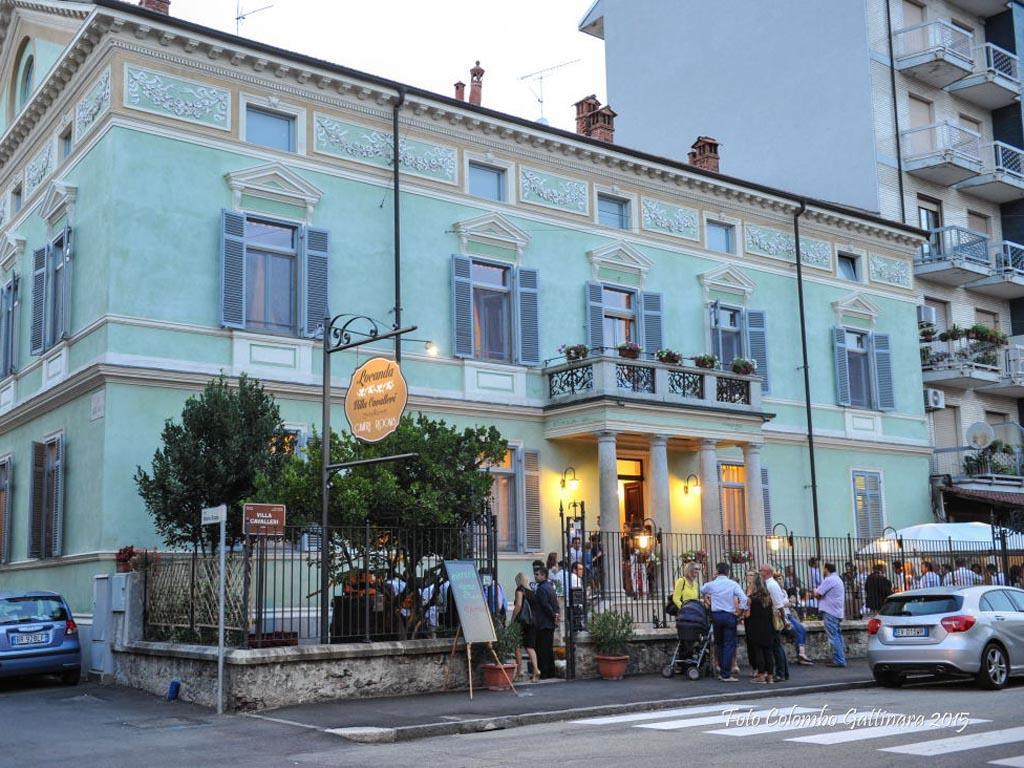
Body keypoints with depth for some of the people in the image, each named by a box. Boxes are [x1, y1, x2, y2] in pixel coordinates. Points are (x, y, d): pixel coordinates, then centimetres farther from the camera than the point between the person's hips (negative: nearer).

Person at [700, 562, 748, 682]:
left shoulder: (711, 585, 1)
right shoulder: (733, 584, -4)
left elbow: (702, 590, 21)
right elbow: (743, 598, -13)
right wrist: (742, 610, 0)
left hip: (716, 615, 3)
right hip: (729, 616, -3)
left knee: (719, 644, 17)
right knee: (729, 645, -1)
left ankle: (722, 670, 23)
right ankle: (726, 674, -6)